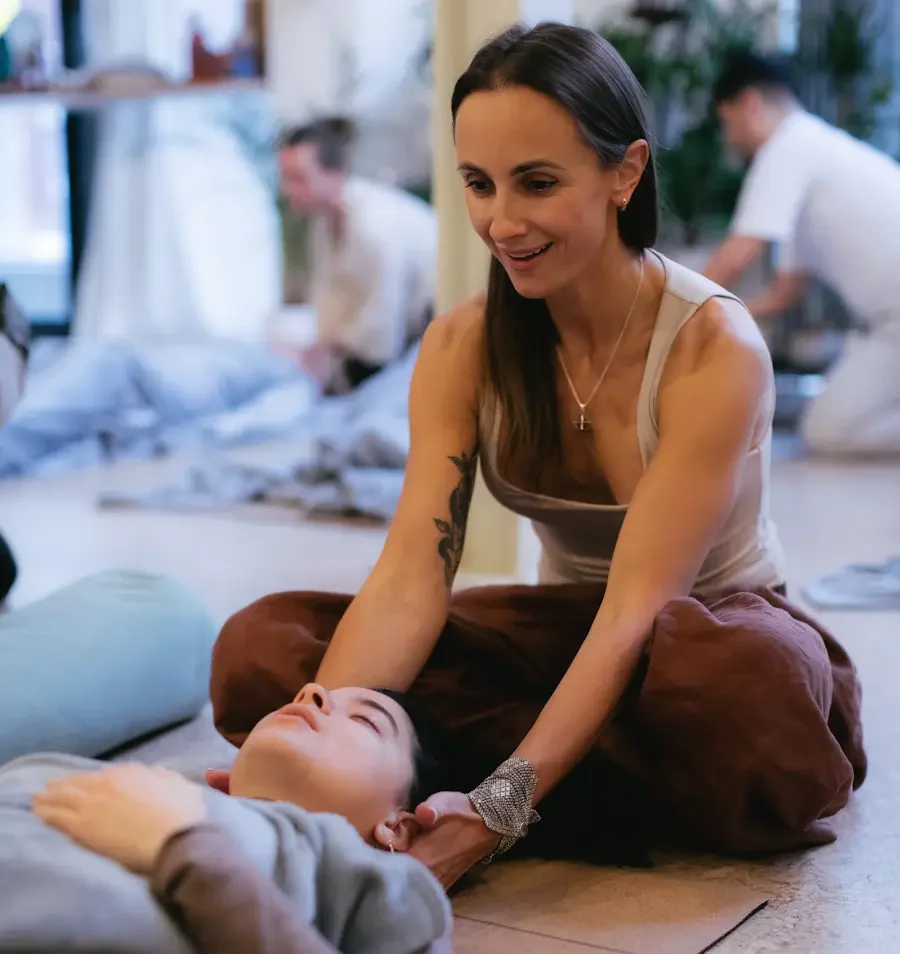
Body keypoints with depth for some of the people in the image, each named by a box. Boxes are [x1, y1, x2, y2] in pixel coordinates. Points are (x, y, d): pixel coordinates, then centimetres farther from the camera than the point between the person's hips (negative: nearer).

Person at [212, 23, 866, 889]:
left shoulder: (714, 348, -22)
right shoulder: (462, 347, -8)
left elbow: (635, 611, -28)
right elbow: (409, 575, -19)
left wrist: (501, 809, -40)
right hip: (563, 628, 5)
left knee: (744, 682, -44)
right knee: (259, 644, -17)